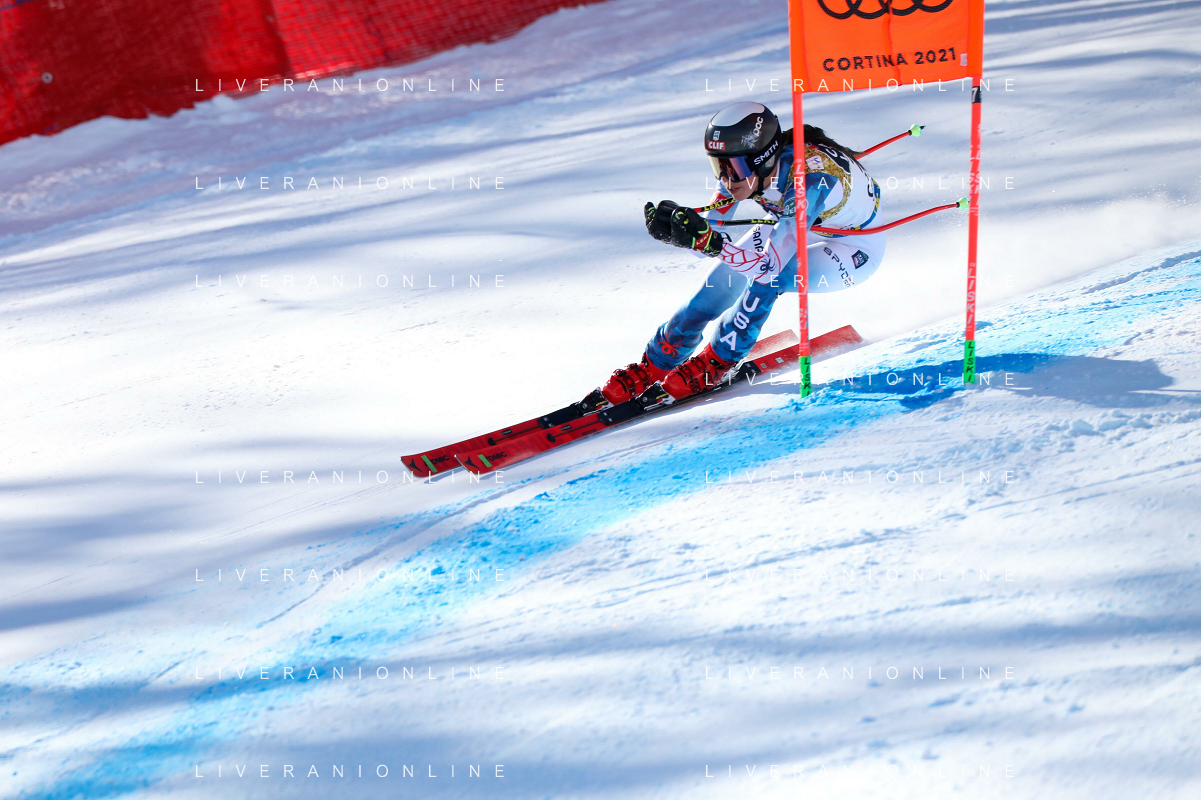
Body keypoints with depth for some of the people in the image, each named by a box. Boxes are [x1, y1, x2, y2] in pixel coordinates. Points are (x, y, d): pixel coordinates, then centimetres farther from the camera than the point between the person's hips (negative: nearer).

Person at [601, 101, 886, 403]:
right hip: (807, 227, 6)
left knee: (766, 277, -30)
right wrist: (671, 230, -35)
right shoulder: (744, 168, -22)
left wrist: (708, 242, -58)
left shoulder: (810, 179, -41)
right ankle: (653, 367, 6)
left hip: (856, 247, -6)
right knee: (722, 280, -10)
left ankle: (715, 364, -10)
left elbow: (770, 266, -45)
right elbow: (709, 232, -14)